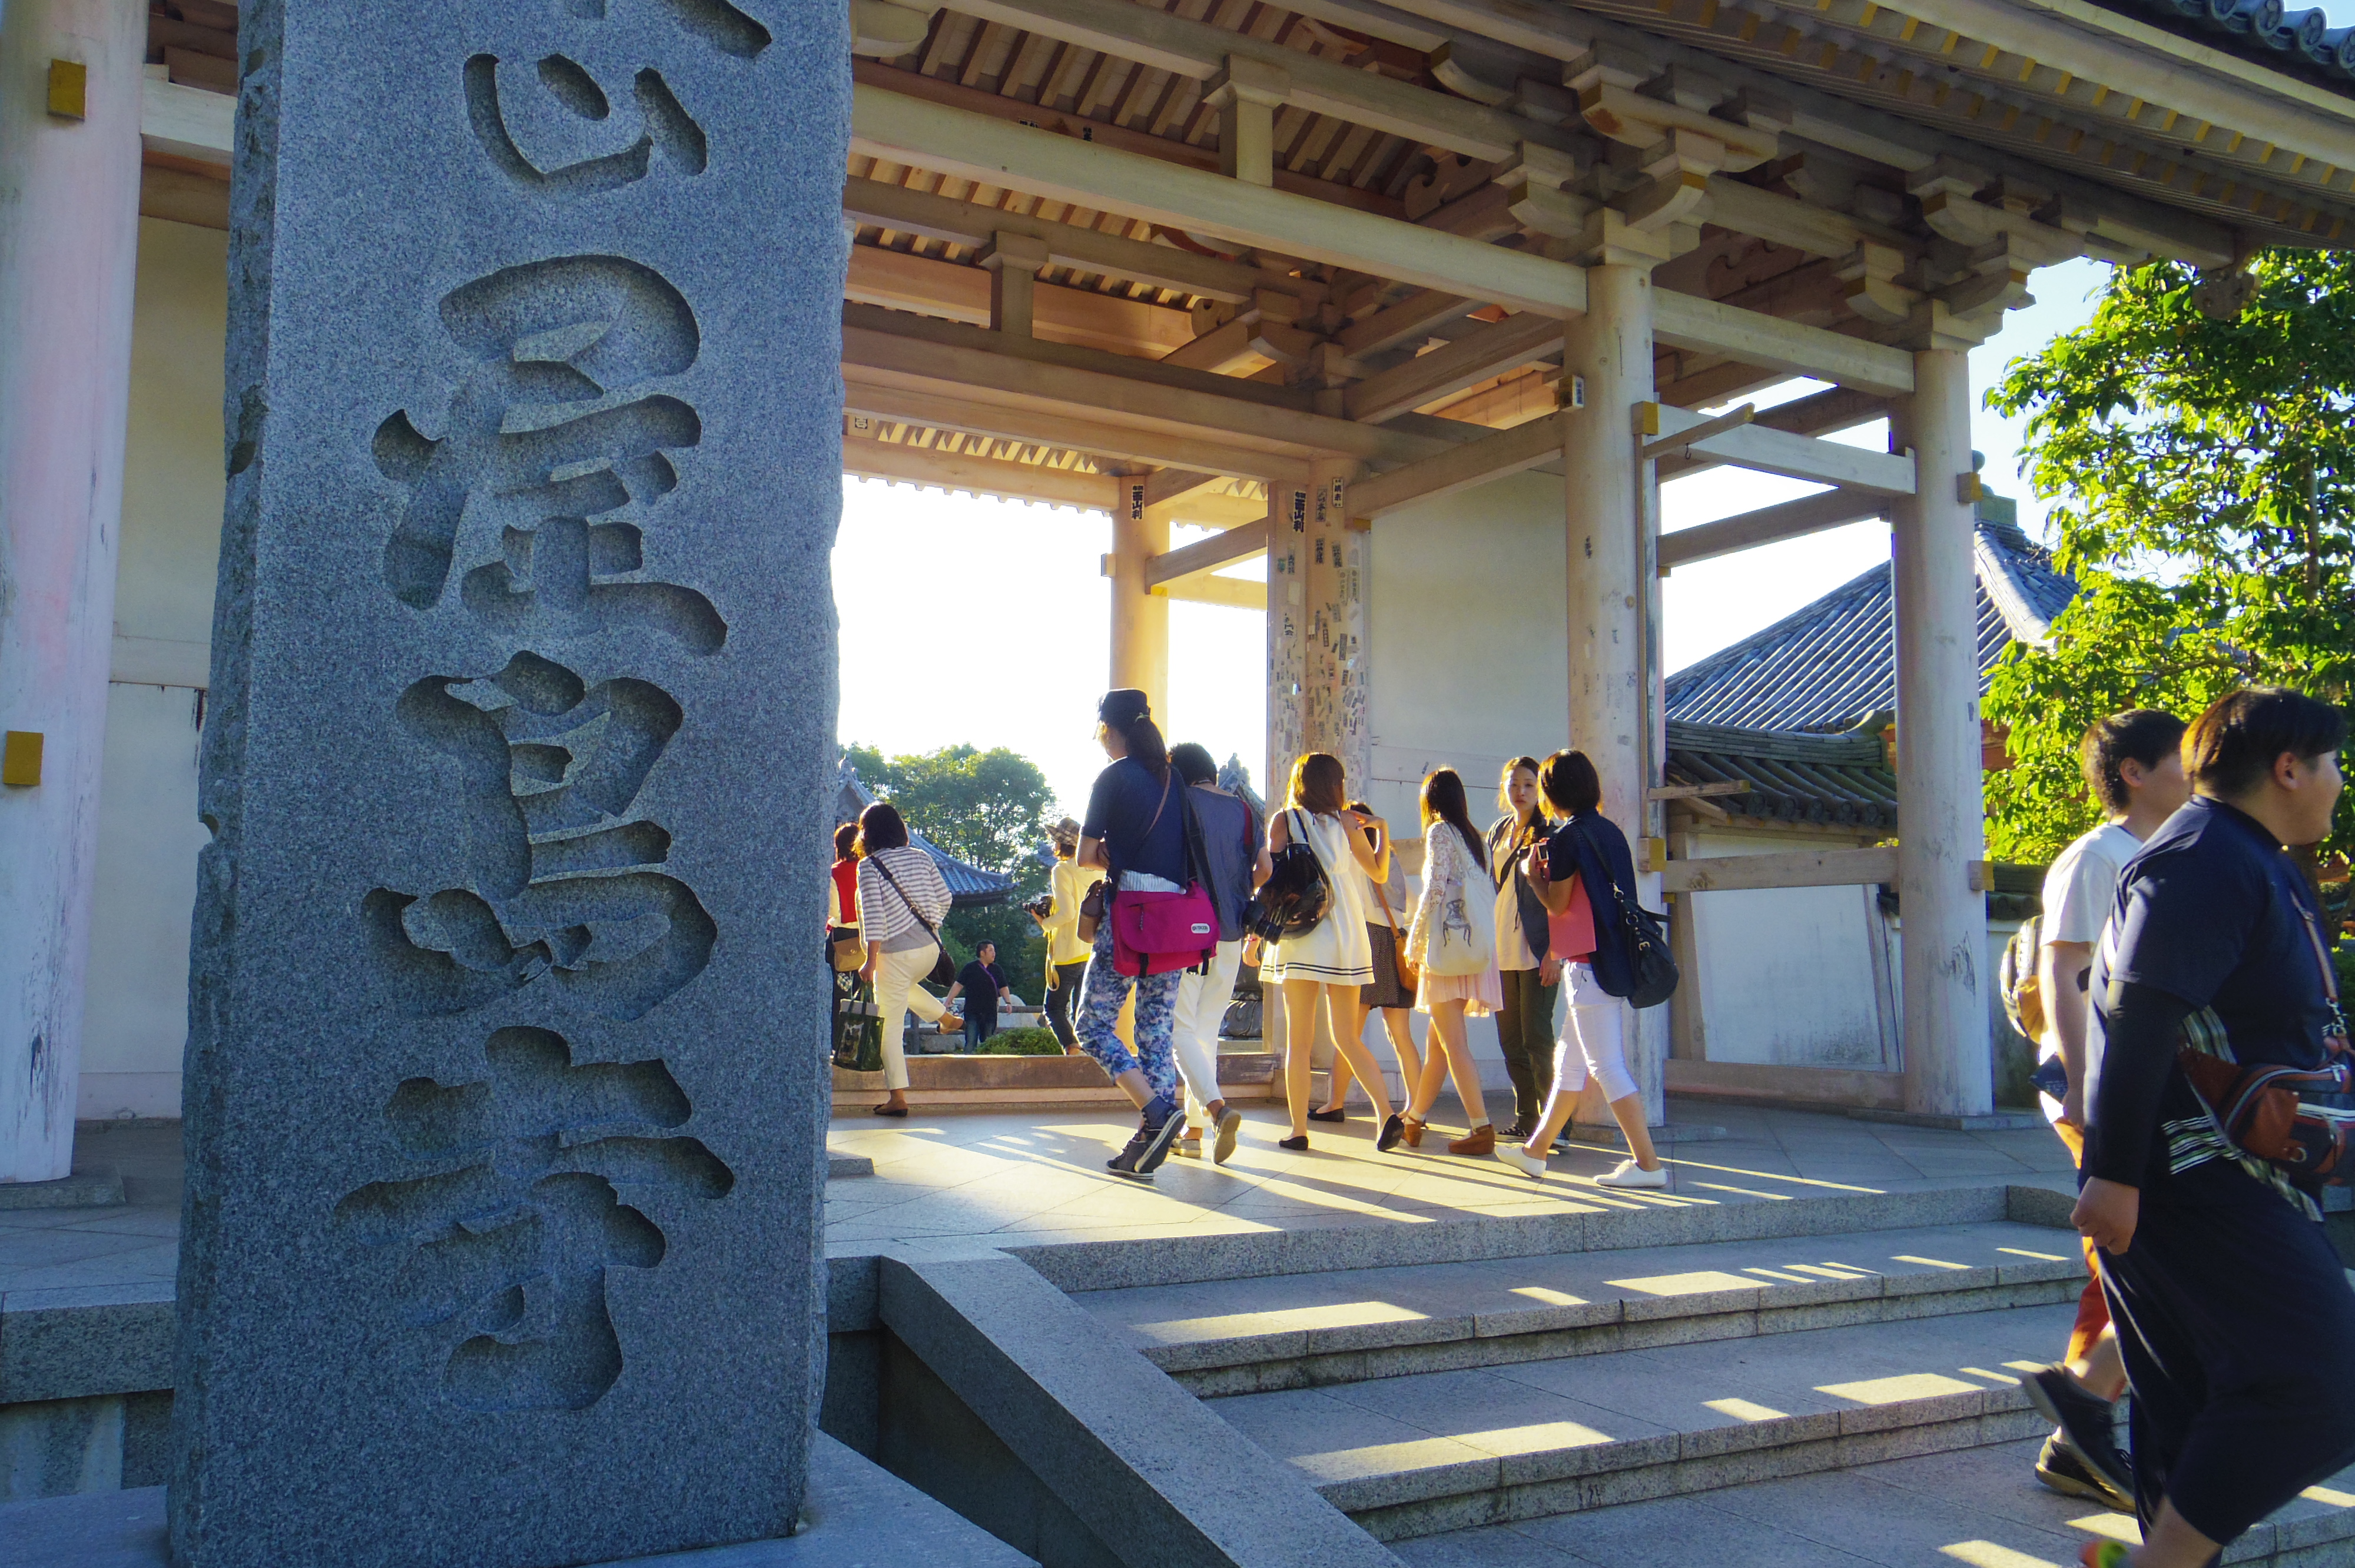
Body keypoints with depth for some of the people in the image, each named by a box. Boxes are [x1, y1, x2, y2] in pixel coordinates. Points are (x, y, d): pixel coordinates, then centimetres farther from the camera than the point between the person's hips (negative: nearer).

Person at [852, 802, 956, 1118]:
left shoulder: (869, 866, -9)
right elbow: (944, 898, 10)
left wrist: (871, 962, -12)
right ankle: (944, 1016, 34)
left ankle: (898, 1096, 2)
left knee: (891, 1024, 3)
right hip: (930, 949, 6)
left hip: (896, 953, -6)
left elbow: (874, 917, -15)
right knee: (904, 986, 39)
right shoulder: (920, 857, 6)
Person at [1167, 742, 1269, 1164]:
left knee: (1181, 1029, -1)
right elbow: (1264, 868, 4)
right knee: (1208, 1030, 13)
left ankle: (1216, 1106, -24)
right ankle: (1193, 1131, 14)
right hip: (1229, 935, 5)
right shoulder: (1243, 808, 8)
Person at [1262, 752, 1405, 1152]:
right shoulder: (1346, 821, 7)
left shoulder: (1284, 820, 3)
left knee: (1299, 1040, 2)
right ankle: (1387, 1115, -3)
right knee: (1346, 1036, 10)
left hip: (1300, 937, -2)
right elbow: (1378, 872, 19)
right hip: (1347, 937, 2)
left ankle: (1299, 1130, 1)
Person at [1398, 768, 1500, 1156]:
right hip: (1478, 945, 8)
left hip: (1449, 942, -8)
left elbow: (1435, 889, -13)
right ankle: (1413, 1120, 22)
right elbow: (1490, 895, 13)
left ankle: (1482, 1129, -10)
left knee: (1454, 1042, -7)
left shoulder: (1440, 832, -4)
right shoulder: (1475, 837, 17)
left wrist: (1414, 942, -7)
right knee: (1440, 1039, 13)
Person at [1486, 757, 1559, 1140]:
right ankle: (1526, 1119, 15)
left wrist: (1554, 951, -15)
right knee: (1510, 1040, 8)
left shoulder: (1549, 833, -4)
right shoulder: (1496, 833, 16)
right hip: (1501, 952, 7)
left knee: (1536, 1037, -9)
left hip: (1537, 951, -6)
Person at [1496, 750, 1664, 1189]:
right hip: (1616, 958, 9)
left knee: (1608, 1066, -5)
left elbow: (1557, 905, -8)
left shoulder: (1566, 838, -13)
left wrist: (1535, 875, 9)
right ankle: (1536, 1151, 26)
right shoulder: (1611, 831, 11)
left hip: (1590, 963, -9)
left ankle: (1648, 1164, -5)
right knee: (1570, 1061, 16)